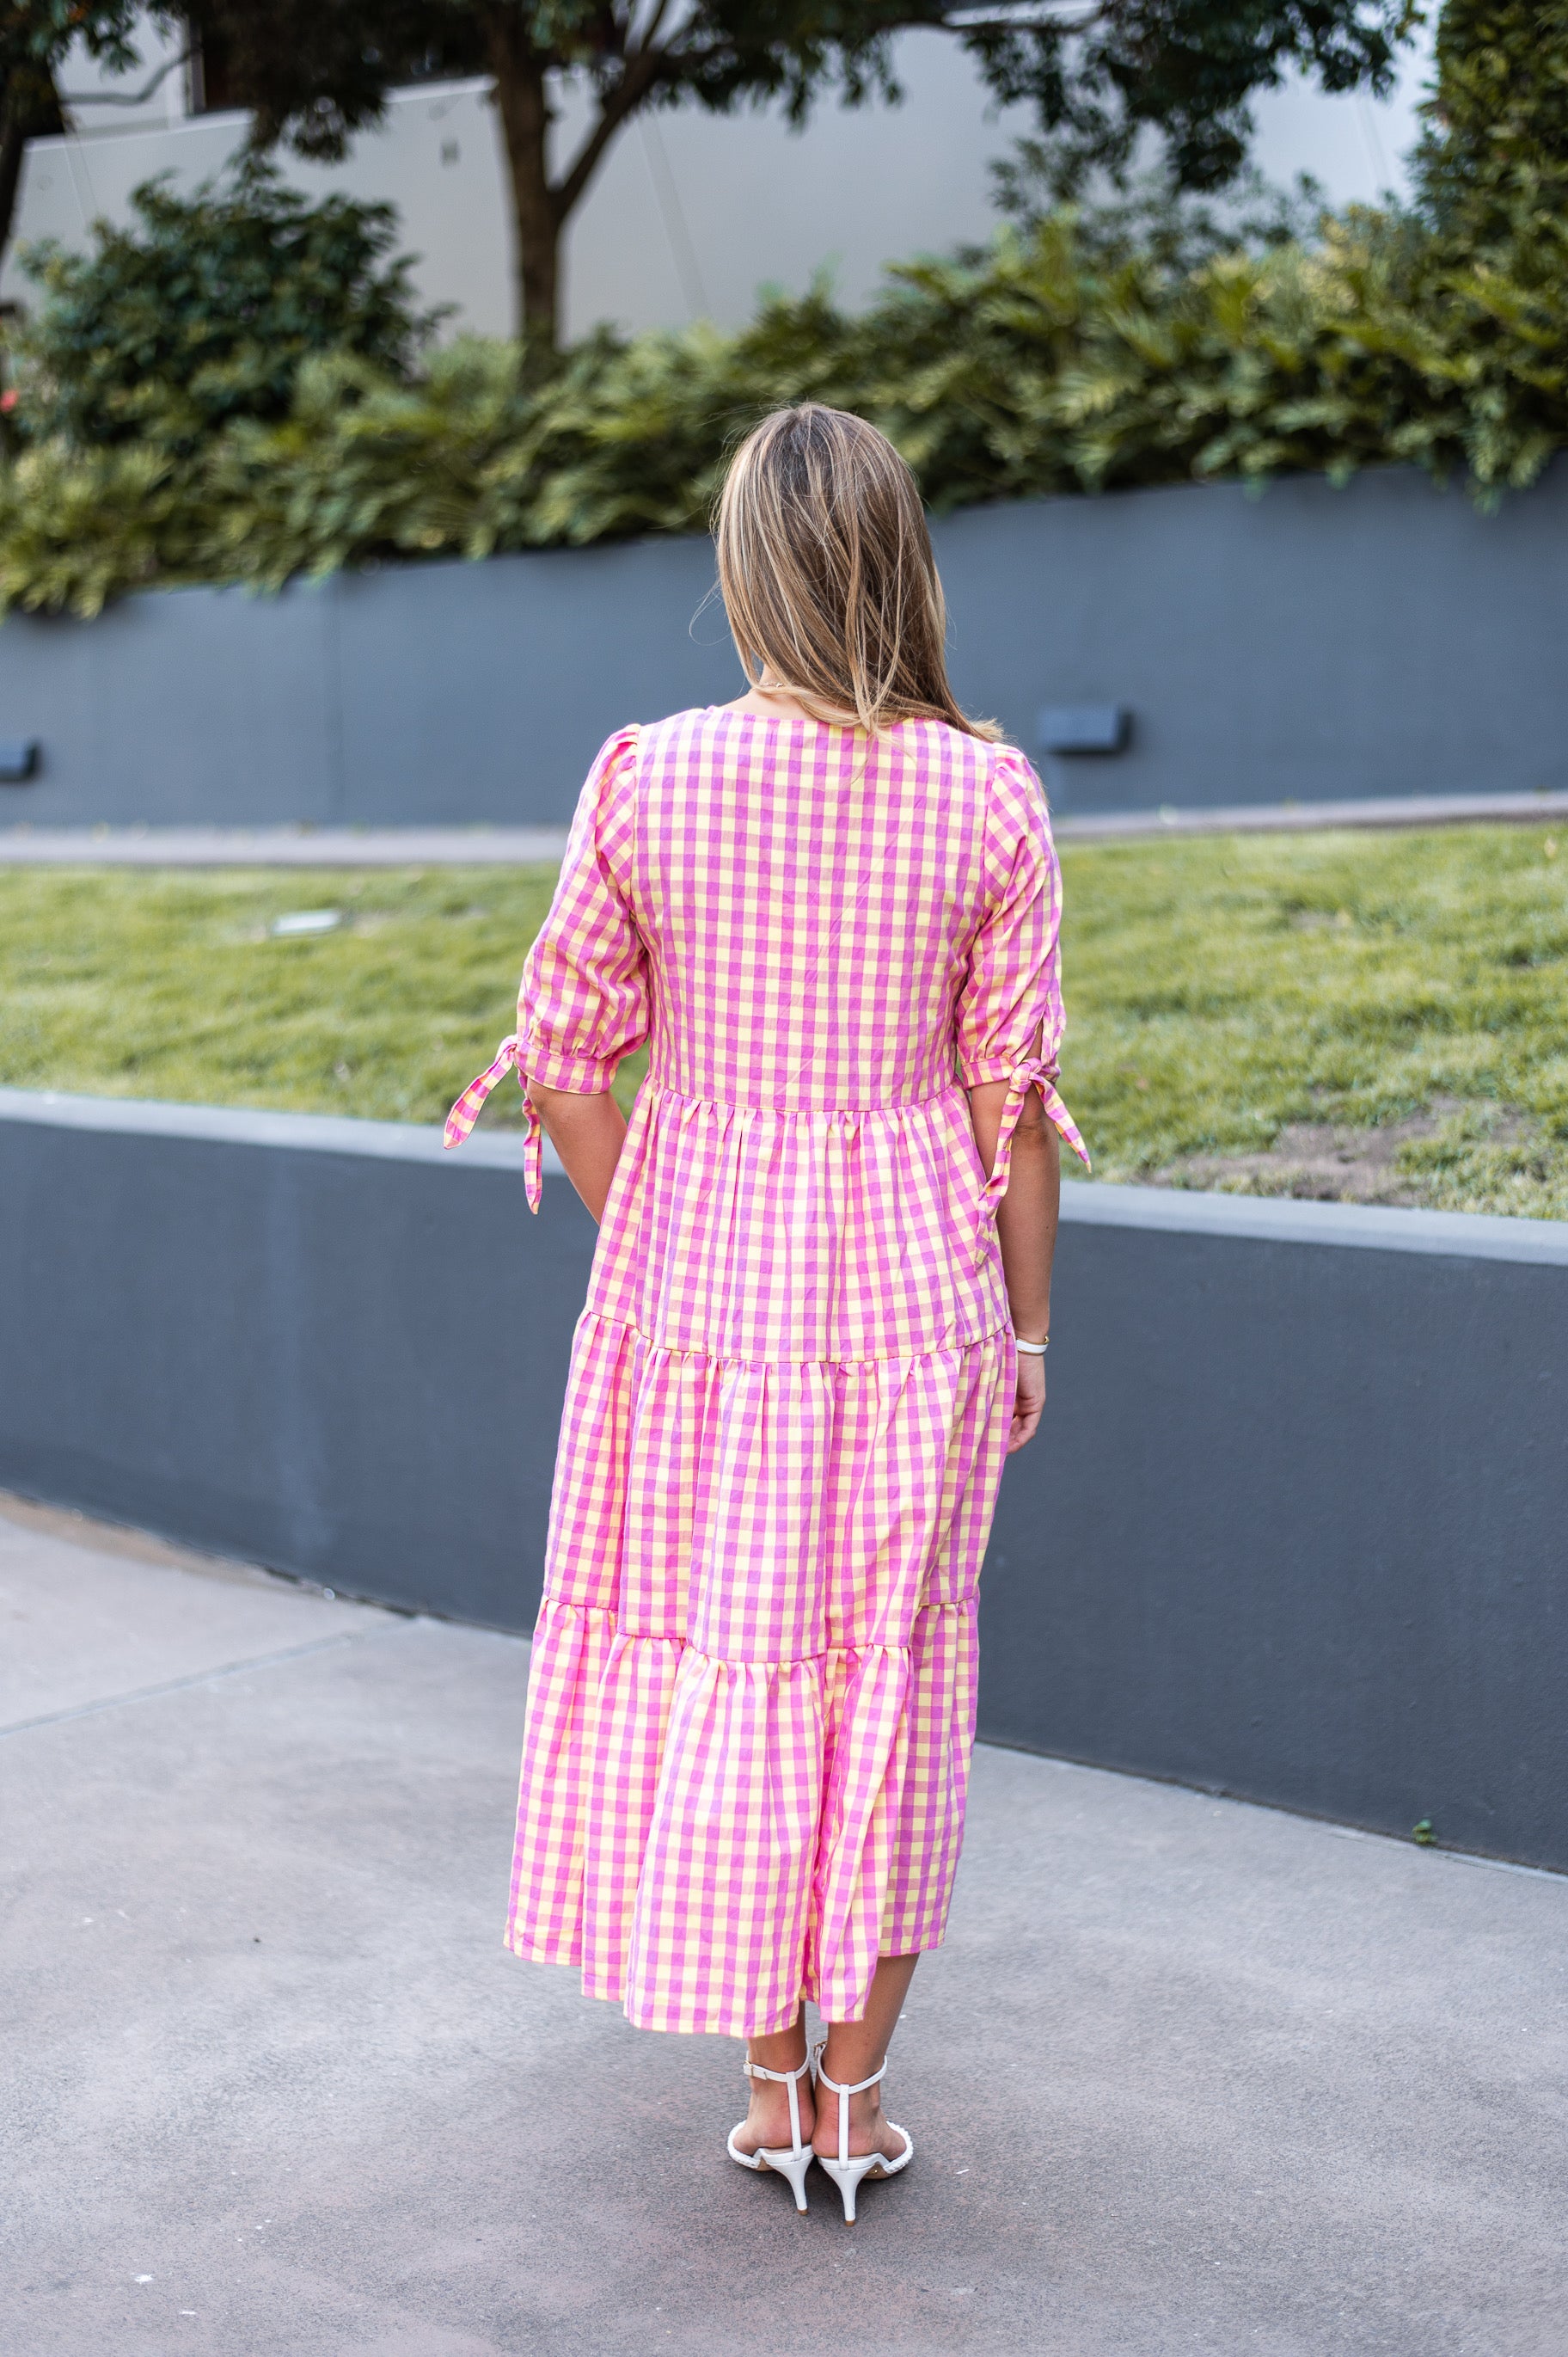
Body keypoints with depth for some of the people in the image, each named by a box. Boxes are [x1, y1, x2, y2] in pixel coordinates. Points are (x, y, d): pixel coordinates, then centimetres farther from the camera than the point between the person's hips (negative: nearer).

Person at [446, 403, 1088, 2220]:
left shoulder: (644, 781, -8)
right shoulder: (990, 796, -8)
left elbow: (564, 1064, -4)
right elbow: (1013, 1092, -5)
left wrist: (651, 1260, 11)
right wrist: (1024, 1329, 5)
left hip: (698, 1270, 0)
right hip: (914, 1284, 0)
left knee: (719, 1661, 14)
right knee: (891, 1673, 14)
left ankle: (771, 2084, 26)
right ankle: (856, 2086, 24)